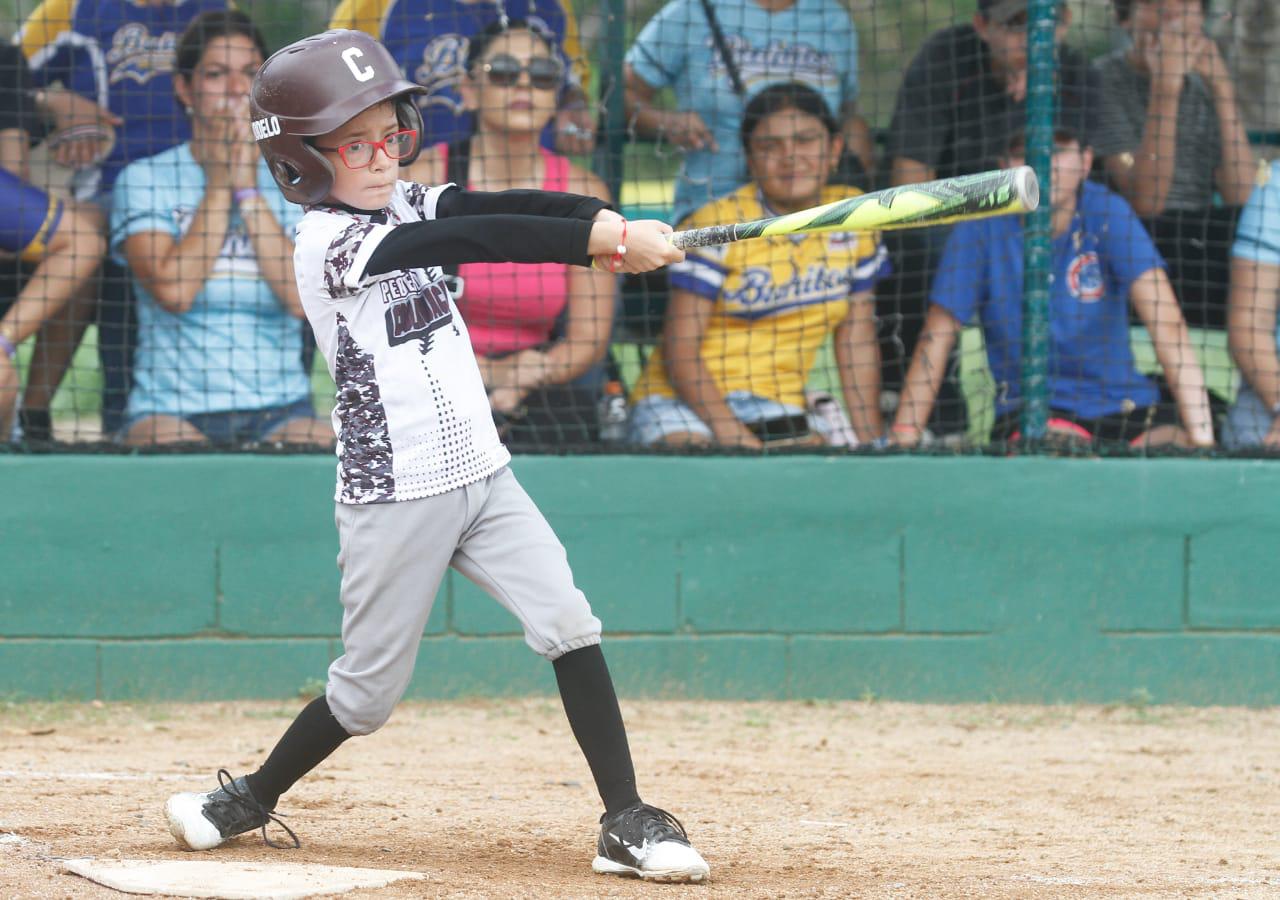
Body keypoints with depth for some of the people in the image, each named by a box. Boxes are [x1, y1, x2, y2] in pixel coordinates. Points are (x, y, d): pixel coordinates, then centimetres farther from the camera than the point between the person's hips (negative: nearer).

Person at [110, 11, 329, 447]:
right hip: (171, 406, -2)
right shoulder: (143, 179, 5)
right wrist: (219, 183, -4)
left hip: (278, 408, 2)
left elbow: (303, 297, -7)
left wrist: (248, 190, -7)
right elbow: (172, 289, -12)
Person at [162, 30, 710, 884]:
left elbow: (495, 208, -11)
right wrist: (605, 241, -35)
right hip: (396, 498, -6)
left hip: (482, 475, 6)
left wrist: (606, 220, -30)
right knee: (369, 688, 5)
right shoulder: (327, 242, -17)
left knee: (568, 624, -9)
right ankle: (250, 800, 28)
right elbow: (472, 241, -27)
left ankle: (628, 823, -7)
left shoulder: (406, 205, 6)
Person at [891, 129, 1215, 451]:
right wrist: (903, 442, -15)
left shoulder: (1108, 213, -8)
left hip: (1121, 402, 2)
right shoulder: (982, 227, -7)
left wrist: (1201, 438, -29)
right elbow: (937, 339, -5)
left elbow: (1167, 325, -17)